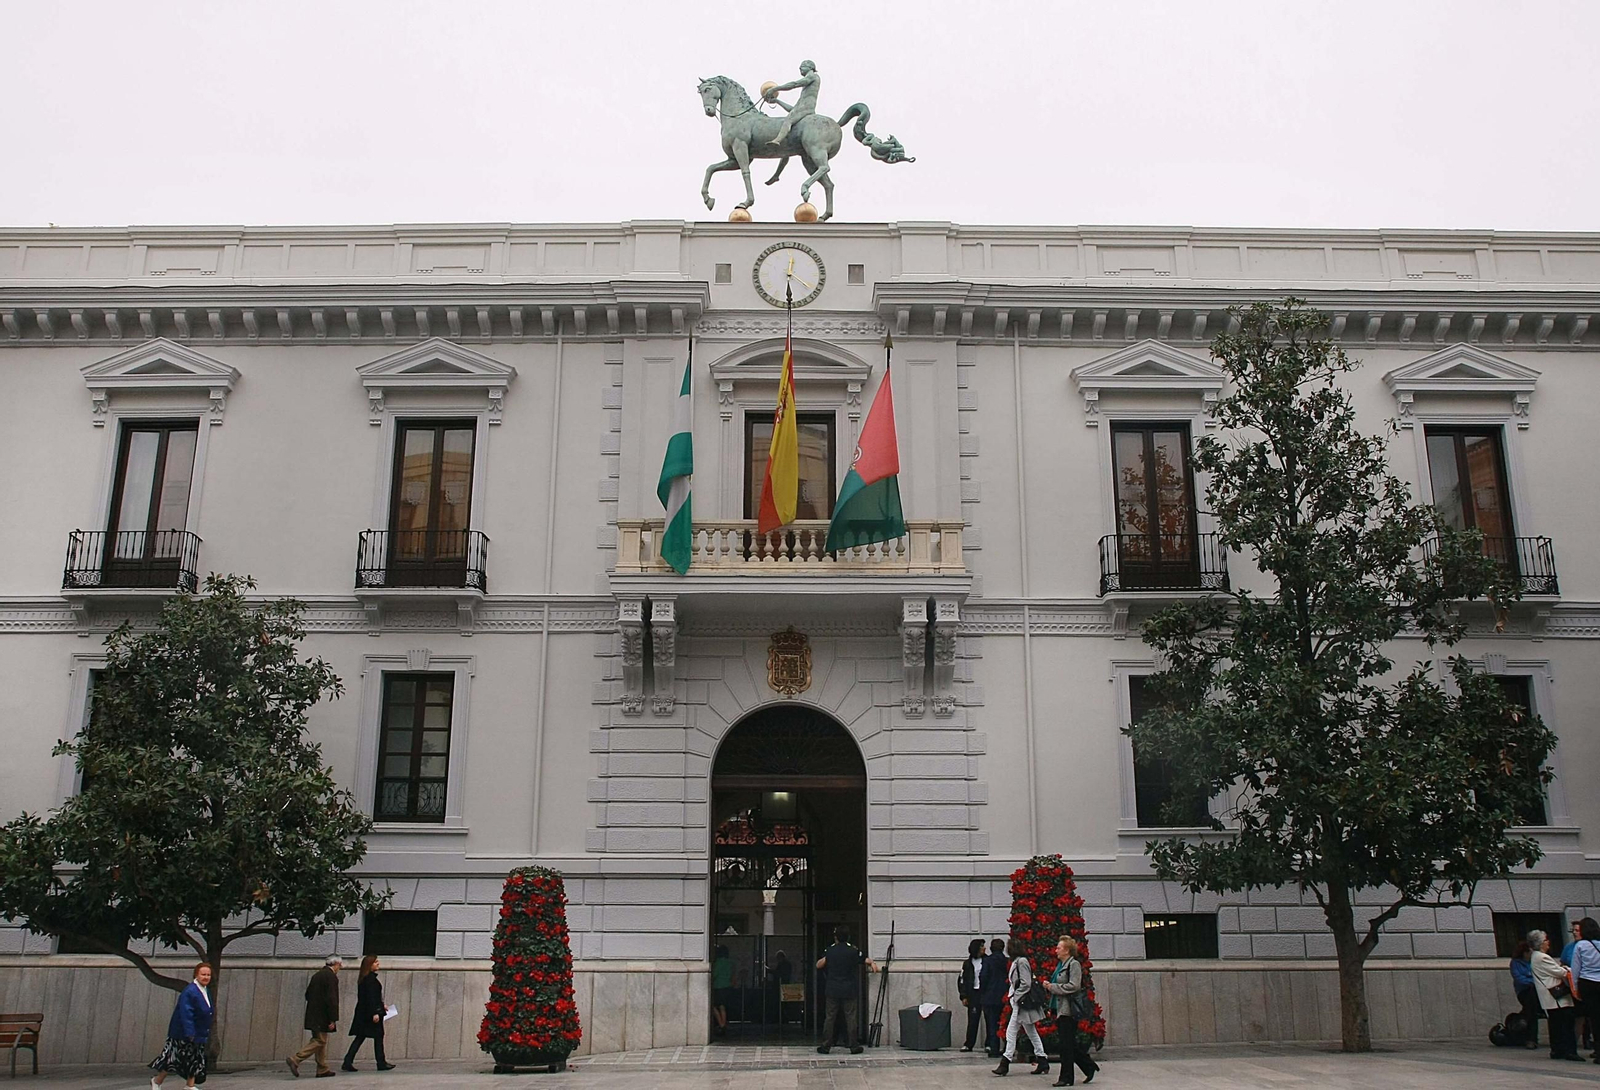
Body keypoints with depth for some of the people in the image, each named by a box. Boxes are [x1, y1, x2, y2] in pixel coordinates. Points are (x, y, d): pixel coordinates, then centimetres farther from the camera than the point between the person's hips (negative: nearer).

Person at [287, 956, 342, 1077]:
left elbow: (308, 994, 17)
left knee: (320, 1041, 13)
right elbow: (331, 999, -18)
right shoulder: (331, 976, -13)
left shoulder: (317, 975, 13)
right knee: (319, 1041, -5)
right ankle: (295, 1060, -12)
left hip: (313, 1014, 9)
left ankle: (323, 1069, 15)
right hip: (322, 1016, -9)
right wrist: (333, 1019, -17)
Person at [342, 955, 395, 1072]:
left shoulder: (363, 979, 13)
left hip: (362, 1013, 9)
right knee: (378, 1036, 3)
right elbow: (371, 997, -22)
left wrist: (381, 1006, 27)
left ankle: (348, 1062, 2)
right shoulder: (370, 978, -16)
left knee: (359, 1037, 9)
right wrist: (375, 1013, -24)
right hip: (370, 1013, -9)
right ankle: (381, 1063, 10)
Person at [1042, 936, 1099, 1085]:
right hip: (1061, 1009, 9)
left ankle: (1066, 1078, 3)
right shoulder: (1061, 964, 17)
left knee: (1067, 1044, -3)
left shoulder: (1074, 964, -11)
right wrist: (1049, 985, 4)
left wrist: (1052, 987, -17)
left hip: (1068, 1010, -9)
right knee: (1071, 1044, 12)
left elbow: (1074, 986, -21)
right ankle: (1090, 1068, 23)